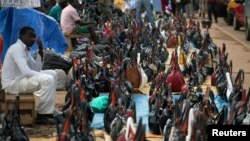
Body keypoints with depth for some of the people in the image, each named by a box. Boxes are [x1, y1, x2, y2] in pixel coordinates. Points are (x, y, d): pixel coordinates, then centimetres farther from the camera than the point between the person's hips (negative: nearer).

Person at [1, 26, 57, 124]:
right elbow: (26, 72, -28)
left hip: (20, 78, 11)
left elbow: (36, 69, 12)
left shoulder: (25, 49, 14)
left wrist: (40, 50, 3)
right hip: (12, 83, -11)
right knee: (47, 79, -24)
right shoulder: (17, 48, -18)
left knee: (52, 74, 10)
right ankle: (41, 115, -15)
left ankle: (49, 110, 10)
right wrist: (44, 76, -16)